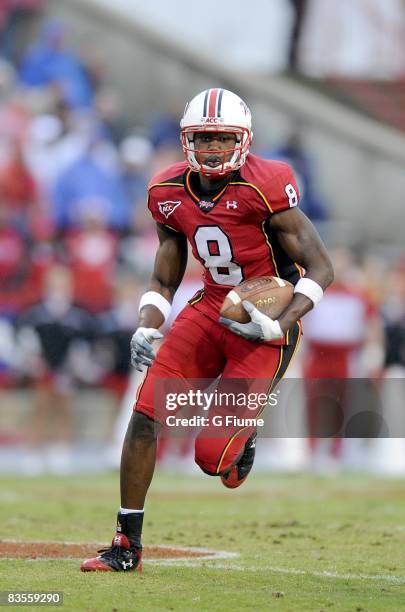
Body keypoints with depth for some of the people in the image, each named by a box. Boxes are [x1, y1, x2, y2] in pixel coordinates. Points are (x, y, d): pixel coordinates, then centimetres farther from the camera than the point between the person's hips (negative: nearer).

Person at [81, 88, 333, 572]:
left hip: (263, 325, -5)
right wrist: (146, 330, -9)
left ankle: (242, 440, 30)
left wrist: (279, 326, -25)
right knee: (146, 414, -9)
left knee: (213, 456, -11)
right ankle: (127, 546, 3)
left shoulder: (263, 189, -18)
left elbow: (321, 269, -14)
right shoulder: (171, 193, 0)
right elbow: (163, 283, 10)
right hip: (210, 310, 5)